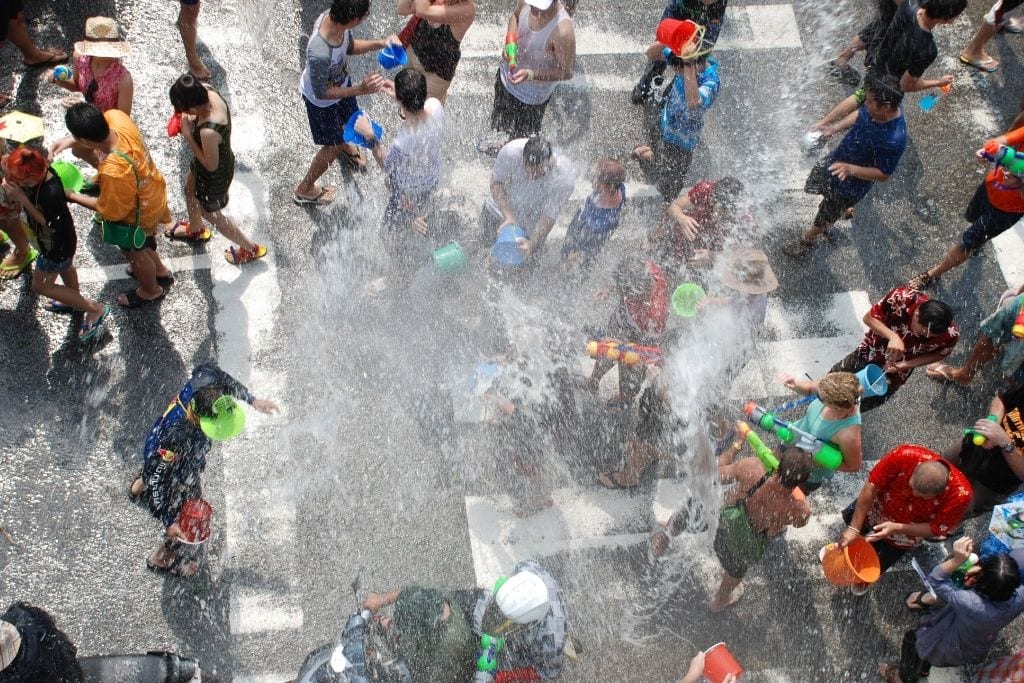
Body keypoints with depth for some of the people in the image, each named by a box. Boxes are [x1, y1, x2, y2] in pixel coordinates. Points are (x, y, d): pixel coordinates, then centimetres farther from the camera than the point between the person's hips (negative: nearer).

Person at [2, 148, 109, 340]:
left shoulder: (51, 194, -44)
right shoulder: (39, 169, -23)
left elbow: (48, 224, -29)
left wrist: (21, 198, -35)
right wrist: (10, 184, -27)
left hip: (57, 245, -8)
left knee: (40, 286, 14)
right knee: (64, 267, 33)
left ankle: (95, 309, 19)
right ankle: (74, 300, 62)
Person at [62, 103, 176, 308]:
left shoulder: (113, 171, -46)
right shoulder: (116, 117, -28)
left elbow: (111, 211, -25)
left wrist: (73, 197, -15)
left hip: (138, 215, -7)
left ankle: (151, 290, 55)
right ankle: (160, 271, 63)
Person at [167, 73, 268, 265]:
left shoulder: (208, 132, -46)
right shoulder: (208, 92, -24)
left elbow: (210, 166, -28)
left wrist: (188, 136, -27)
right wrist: (189, 121, -16)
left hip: (214, 176, -8)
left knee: (211, 214, 22)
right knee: (189, 190, 35)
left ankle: (250, 249, 42)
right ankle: (196, 229, 66)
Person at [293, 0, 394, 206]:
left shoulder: (333, 17, -26)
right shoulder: (319, 54, -47)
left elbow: (349, 47, -4)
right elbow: (321, 93, -30)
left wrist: (379, 44, -19)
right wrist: (360, 90, -36)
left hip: (340, 82, 7)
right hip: (322, 101, -7)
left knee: (352, 120, 33)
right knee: (333, 146, 16)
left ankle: (345, 146, 70)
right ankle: (304, 190, 42)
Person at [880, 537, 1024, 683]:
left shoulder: (970, 603, -45)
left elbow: (935, 580, -32)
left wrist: (956, 560, -42)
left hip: (951, 653, -5)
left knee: (911, 637, 26)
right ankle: (922, 670, 54)